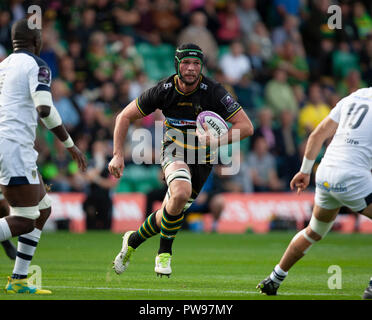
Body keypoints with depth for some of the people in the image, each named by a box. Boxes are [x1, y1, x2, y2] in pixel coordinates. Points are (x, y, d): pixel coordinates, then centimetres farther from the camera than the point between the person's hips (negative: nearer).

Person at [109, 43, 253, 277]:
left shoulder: (213, 91, -20)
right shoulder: (164, 90, -16)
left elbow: (246, 126, -19)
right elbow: (125, 117, -5)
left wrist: (217, 141, -33)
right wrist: (118, 155, -13)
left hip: (203, 157, 1)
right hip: (175, 150, -1)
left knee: (169, 215, 6)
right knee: (180, 193, -32)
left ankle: (132, 241, 35)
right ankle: (164, 253, -13)